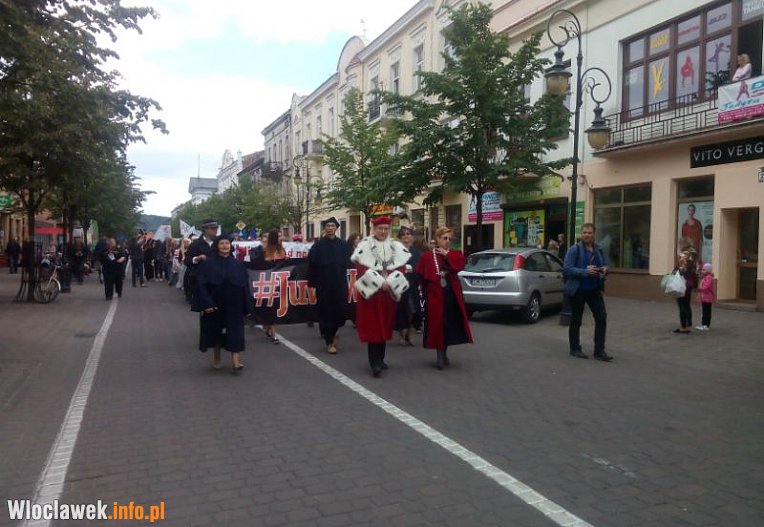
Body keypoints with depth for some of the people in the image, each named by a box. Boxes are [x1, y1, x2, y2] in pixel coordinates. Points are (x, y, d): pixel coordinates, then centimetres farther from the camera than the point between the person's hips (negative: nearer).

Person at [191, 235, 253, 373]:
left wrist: (246, 306, -1)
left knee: (235, 332, -6)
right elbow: (201, 284, -9)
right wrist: (206, 303, -17)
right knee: (216, 331, 12)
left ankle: (235, 361, -8)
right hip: (214, 304, -1)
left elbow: (245, 286, 3)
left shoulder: (237, 265, 3)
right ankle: (216, 357, 30)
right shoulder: (207, 264, -5)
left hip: (233, 305, 1)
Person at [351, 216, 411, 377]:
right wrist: (379, 282, -18)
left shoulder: (396, 247, 7)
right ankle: (374, 363, -7)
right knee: (372, 326, -7)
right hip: (370, 291, -4)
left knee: (384, 325, 10)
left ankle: (380, 358, 23)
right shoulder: (365, 245, -4)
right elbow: (363, 269, -11)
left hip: (389, 292, 4)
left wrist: (389, 282, -15)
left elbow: (401, 267, 0)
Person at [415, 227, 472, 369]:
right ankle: (439, 355, 7)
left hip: (452, 295, 4)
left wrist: (447, 255, -13)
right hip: (435, 295, -4)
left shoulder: (454, 254, 9)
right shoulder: (427, 256, -2)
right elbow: (421, 275, -2)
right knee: (437, 324, -3)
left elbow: (459, 265, -11)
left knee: (450, 324, 9)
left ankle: (444, 353, 26)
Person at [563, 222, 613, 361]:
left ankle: (599, 351, 7)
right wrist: (585, 272, -26)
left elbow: (605, 265, 20)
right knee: (576, 320, 7)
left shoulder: (599, 250, 8)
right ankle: (575, 349, 22)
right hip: (578, 290, -5)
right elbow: (566, 269, -16)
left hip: (594, 290, 5)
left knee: (602, 317, -1)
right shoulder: (574, 249, -9)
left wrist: (605, 270, -5)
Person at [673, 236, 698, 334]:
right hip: (691, 282, 9)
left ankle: (683, 327, 0)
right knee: (687, 305, 15)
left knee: (682, 305, -3)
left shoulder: (682, 255, -15)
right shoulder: (693, 254, 11)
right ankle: (688, 326, 20)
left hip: (683, 282, -9)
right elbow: (696, 268, 15)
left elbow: (681, 269, -20)